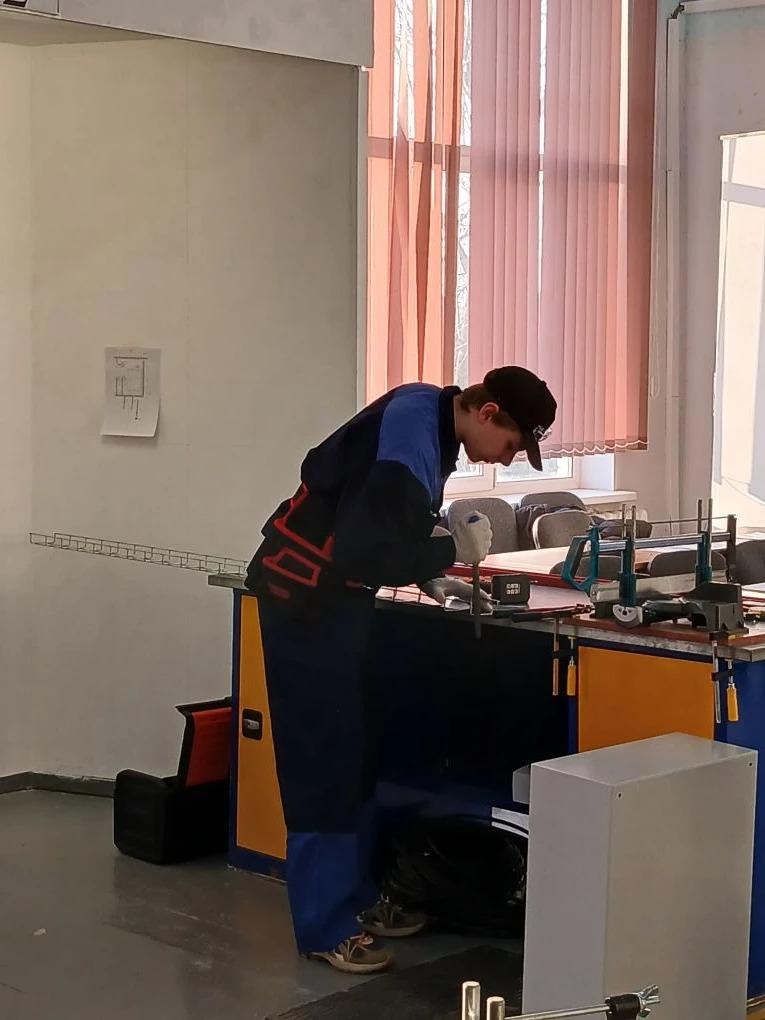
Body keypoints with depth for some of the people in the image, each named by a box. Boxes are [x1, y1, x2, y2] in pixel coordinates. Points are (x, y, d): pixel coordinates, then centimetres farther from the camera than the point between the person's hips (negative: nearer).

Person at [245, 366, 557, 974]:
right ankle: (326, 926, 2)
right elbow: (364, 550, -28)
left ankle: (356, 897, 23)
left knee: (355, 751, 13)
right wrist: (453, 550, -17)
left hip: (338, 596, 10)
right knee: (323, 758, -6)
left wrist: (432, 578, 4)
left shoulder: (431, 420, 5)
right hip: (306, 598, -10)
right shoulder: (411, 437, -25)